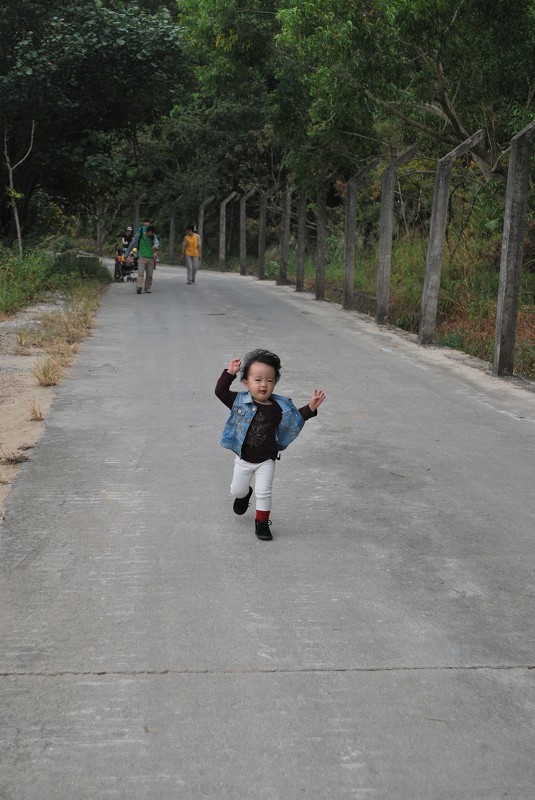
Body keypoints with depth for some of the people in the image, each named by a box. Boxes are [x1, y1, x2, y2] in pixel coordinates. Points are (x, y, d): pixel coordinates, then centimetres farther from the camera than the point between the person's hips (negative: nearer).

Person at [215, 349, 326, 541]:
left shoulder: (279, 407, -12)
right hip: (243, 459, 1)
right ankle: (245, 494, 52)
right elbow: (220, 391, -15)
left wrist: (310, 407, -17)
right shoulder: (240, 401, -14)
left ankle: (262, 522, 17)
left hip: (266, 460, -1)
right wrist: (229, 373, -24)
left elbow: (297, 418, -2)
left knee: (264, 492, -3)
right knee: (236, 490, 17)